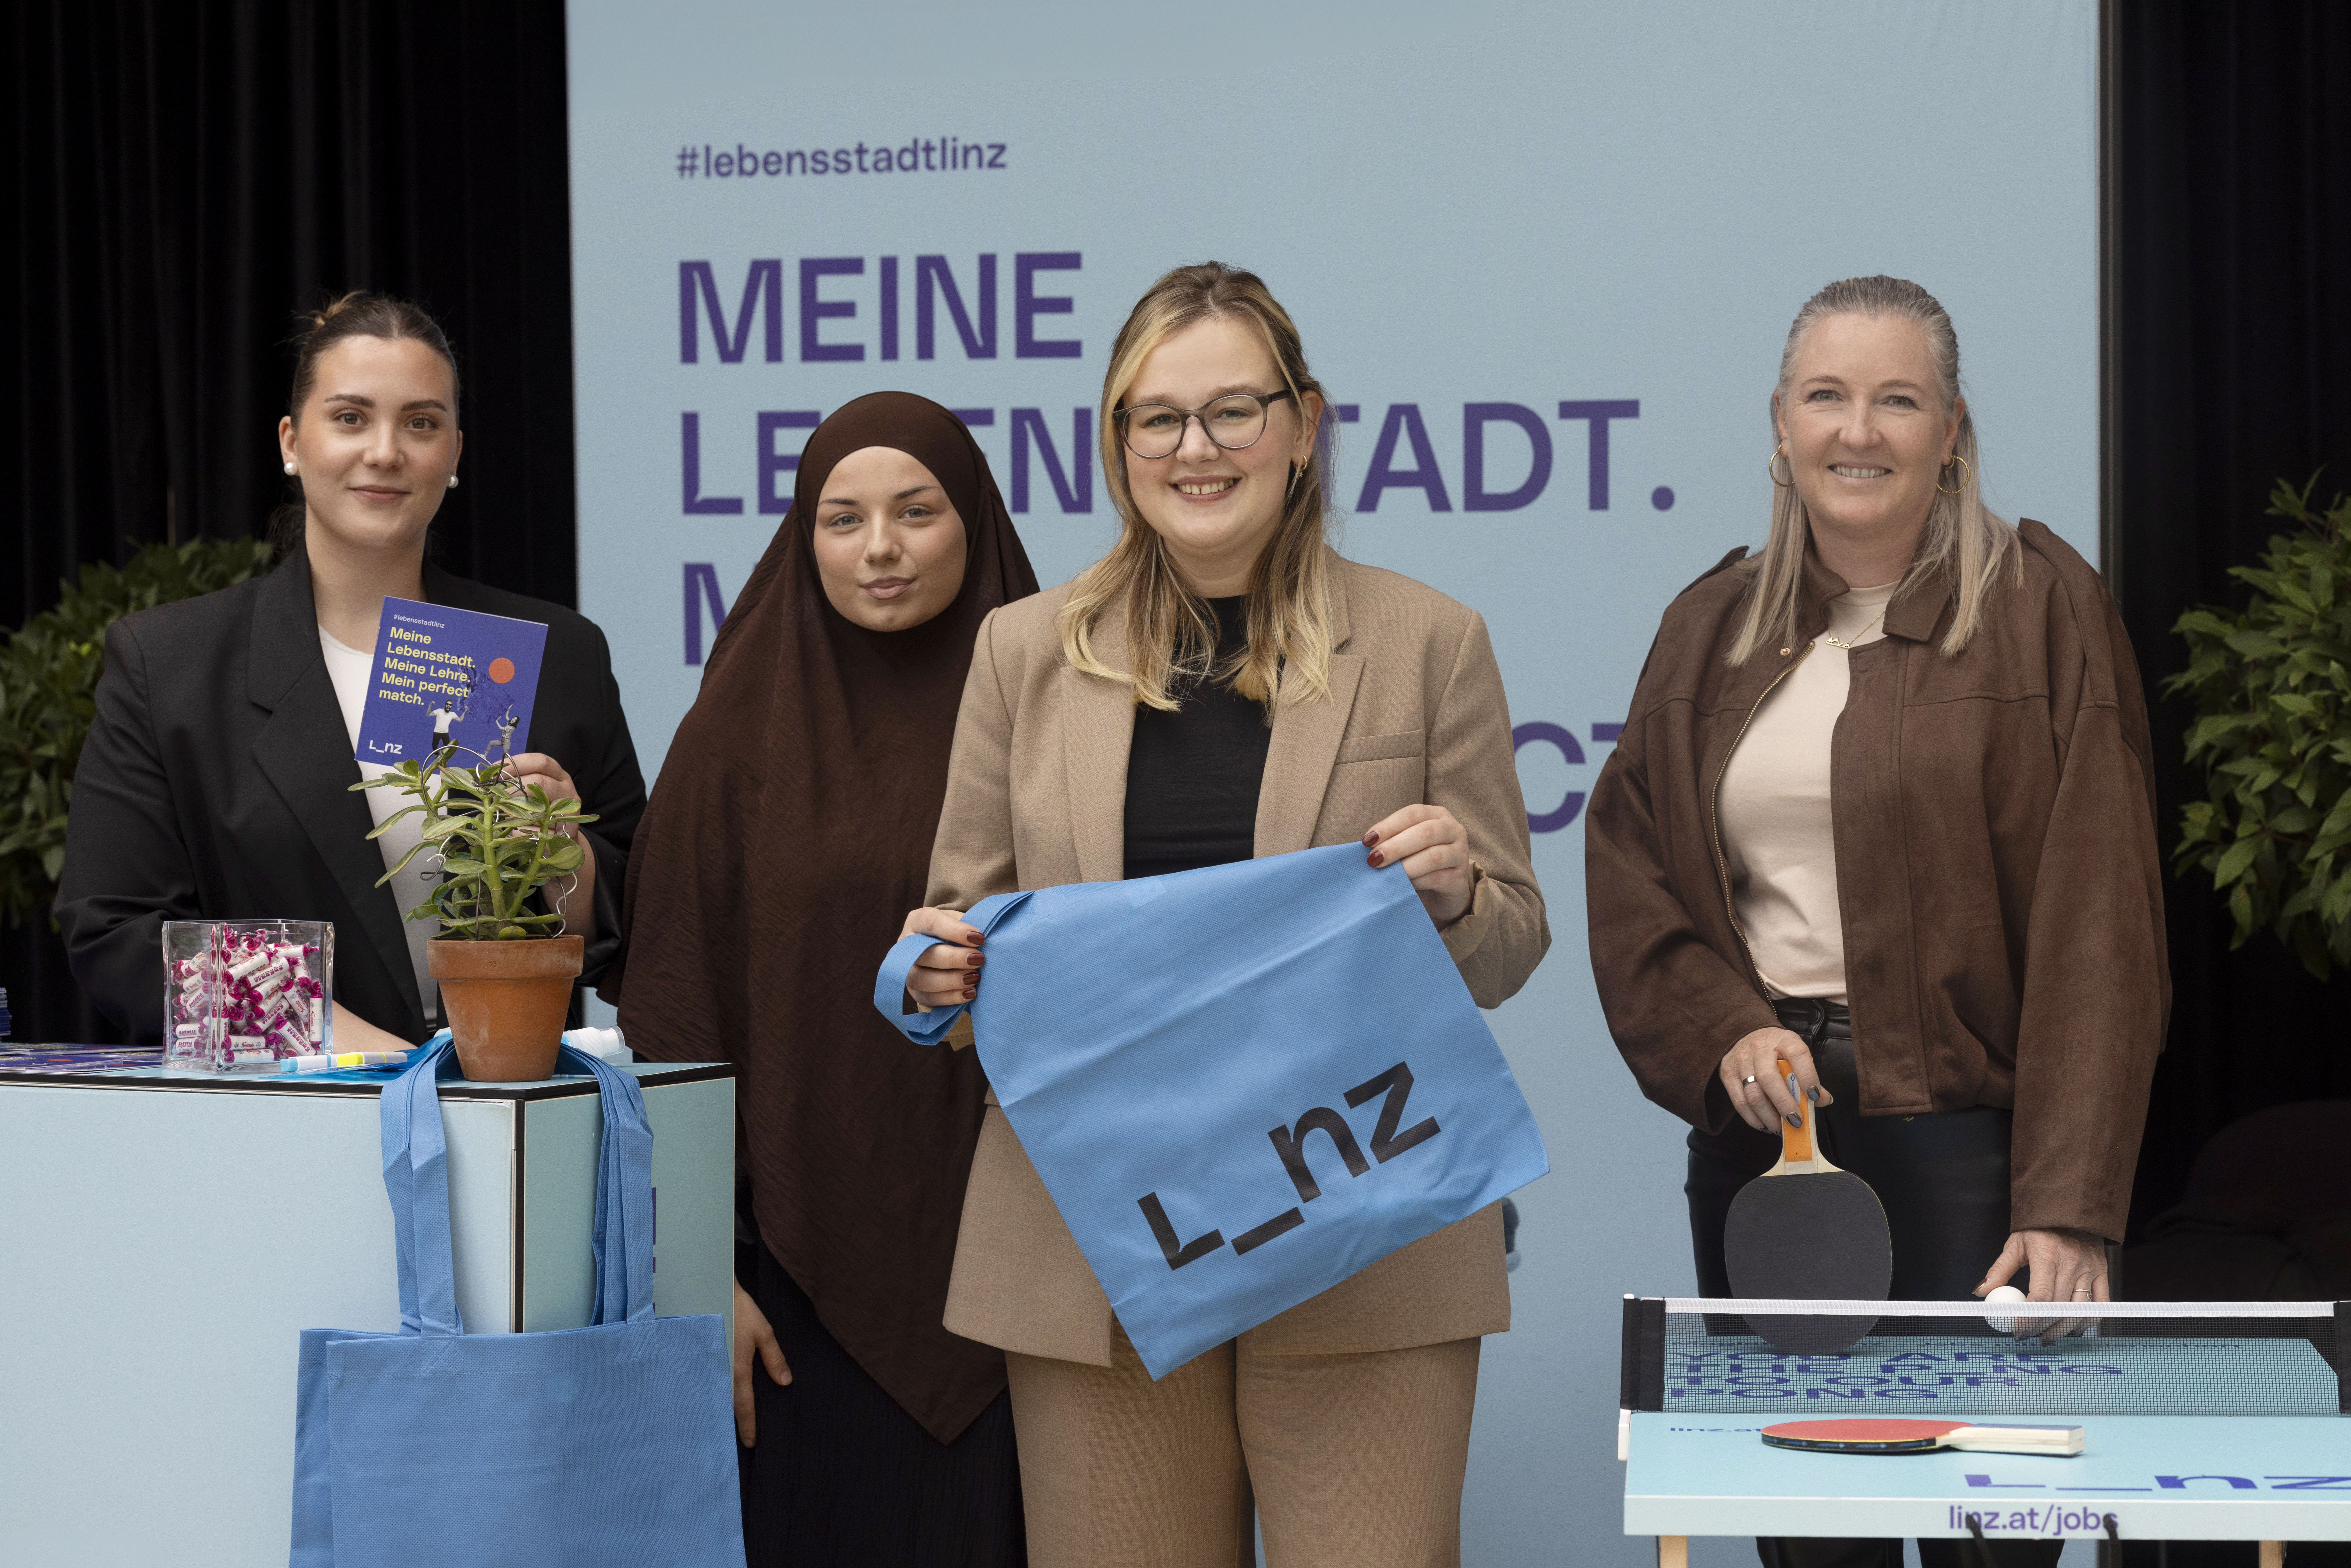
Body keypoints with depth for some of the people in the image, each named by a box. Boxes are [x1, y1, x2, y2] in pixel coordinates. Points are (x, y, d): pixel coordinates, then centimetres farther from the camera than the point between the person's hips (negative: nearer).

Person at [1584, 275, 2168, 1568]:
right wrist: (1724, 1031, -8)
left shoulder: (2044, 608, -2)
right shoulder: (1712, 627, 12)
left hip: (1962, 1122, -4)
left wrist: (2070, 1206, -15)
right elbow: (1627, 866, 11)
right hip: (1761, 1123, 4)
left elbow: (2092, 926, -8)